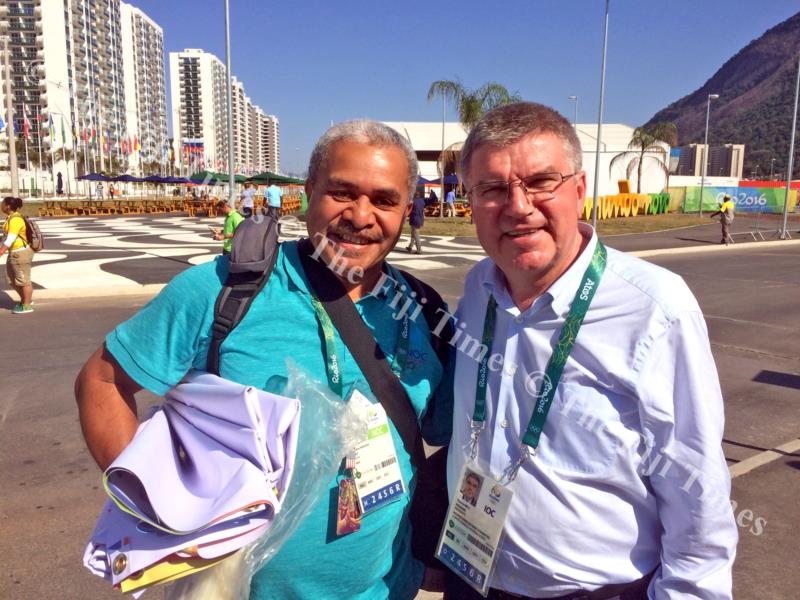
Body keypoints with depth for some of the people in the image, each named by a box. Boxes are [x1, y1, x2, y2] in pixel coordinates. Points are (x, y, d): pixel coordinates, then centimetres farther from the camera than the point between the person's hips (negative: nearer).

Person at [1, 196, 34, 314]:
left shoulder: (15, 219, -20)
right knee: (12, 279, 18)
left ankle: (27, 306, 11)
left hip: (21, 253, -10)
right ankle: (26, 300, 30)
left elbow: (10, 239, -26)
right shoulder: (10, 217, 11)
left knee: (23, 280, 0)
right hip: (14, 253, 10)